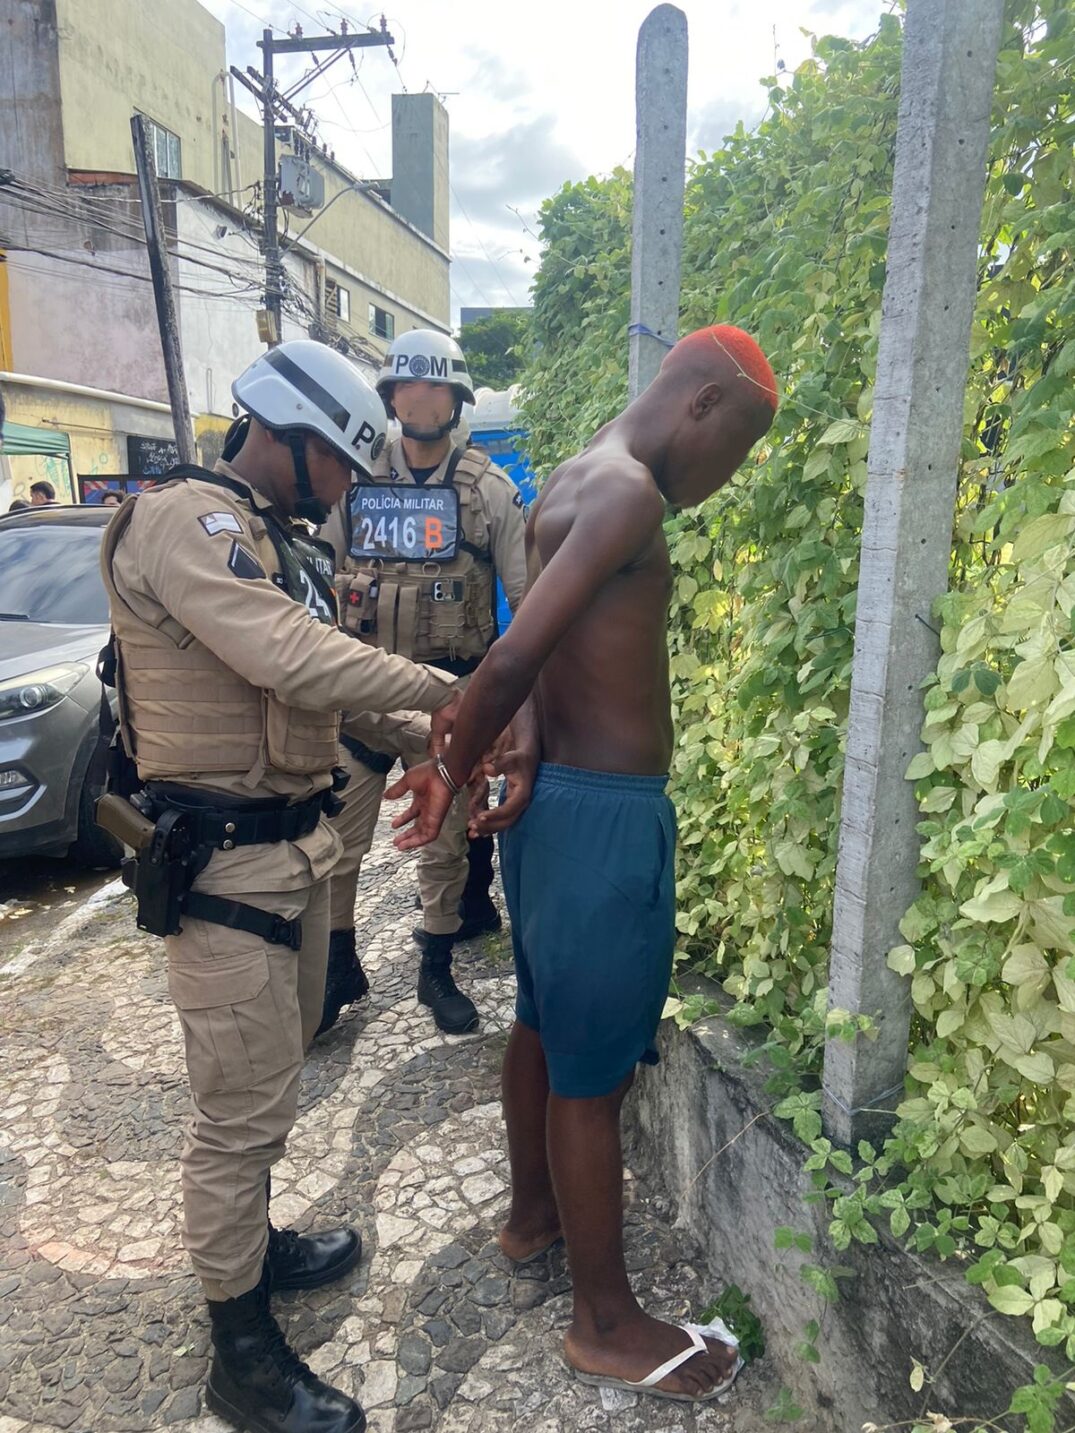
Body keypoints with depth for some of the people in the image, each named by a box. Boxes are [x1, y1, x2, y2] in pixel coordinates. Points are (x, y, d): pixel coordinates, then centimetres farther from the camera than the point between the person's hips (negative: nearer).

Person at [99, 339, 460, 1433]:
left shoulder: (278, 541, 15)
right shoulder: (184, 520, -17)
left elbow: (315, 682, 16)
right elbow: (291, 661, -29)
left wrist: (432, 733, 9)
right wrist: (436, 688, -17)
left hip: (296, 841, 10)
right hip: (222, 862, -10)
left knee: (272, 1075, 23)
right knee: (243, 1105, 2)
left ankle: (252, 1245, 44)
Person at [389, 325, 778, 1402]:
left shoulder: (571, 483, 13)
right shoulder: (628, 492, -18)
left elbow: (535, 653, 7)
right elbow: (515, 658, -25)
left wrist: (521, 758, -7)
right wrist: (453, 771, -11)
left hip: (555, 794, 10)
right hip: (607, 813, -10)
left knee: (544, 1023, 23)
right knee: (593, 1071, 4)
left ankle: (532, 1211, 45)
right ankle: (606, 1323, 24)